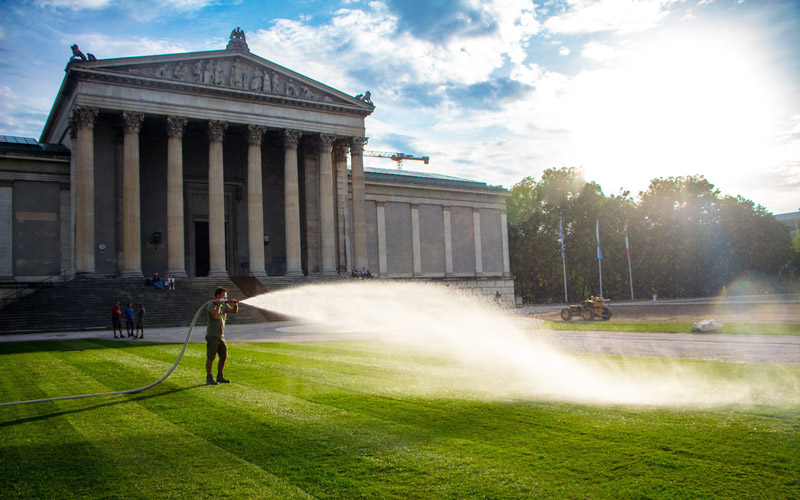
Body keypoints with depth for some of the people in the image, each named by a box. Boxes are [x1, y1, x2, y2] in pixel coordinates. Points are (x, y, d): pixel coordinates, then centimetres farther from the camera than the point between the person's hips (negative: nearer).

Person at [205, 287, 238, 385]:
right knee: (210, 358, -2)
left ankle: (220, 377, 19)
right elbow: (215, 315, -28)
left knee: (224, 356, 9)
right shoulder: (211, 306, -11)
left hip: (221, 336, 8)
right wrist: (218, 304, -22)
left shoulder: (224, 305, 11)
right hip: (212, 336, -8)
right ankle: (209, 378, 5)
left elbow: (234, 311, 3)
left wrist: (235, 304, -15)